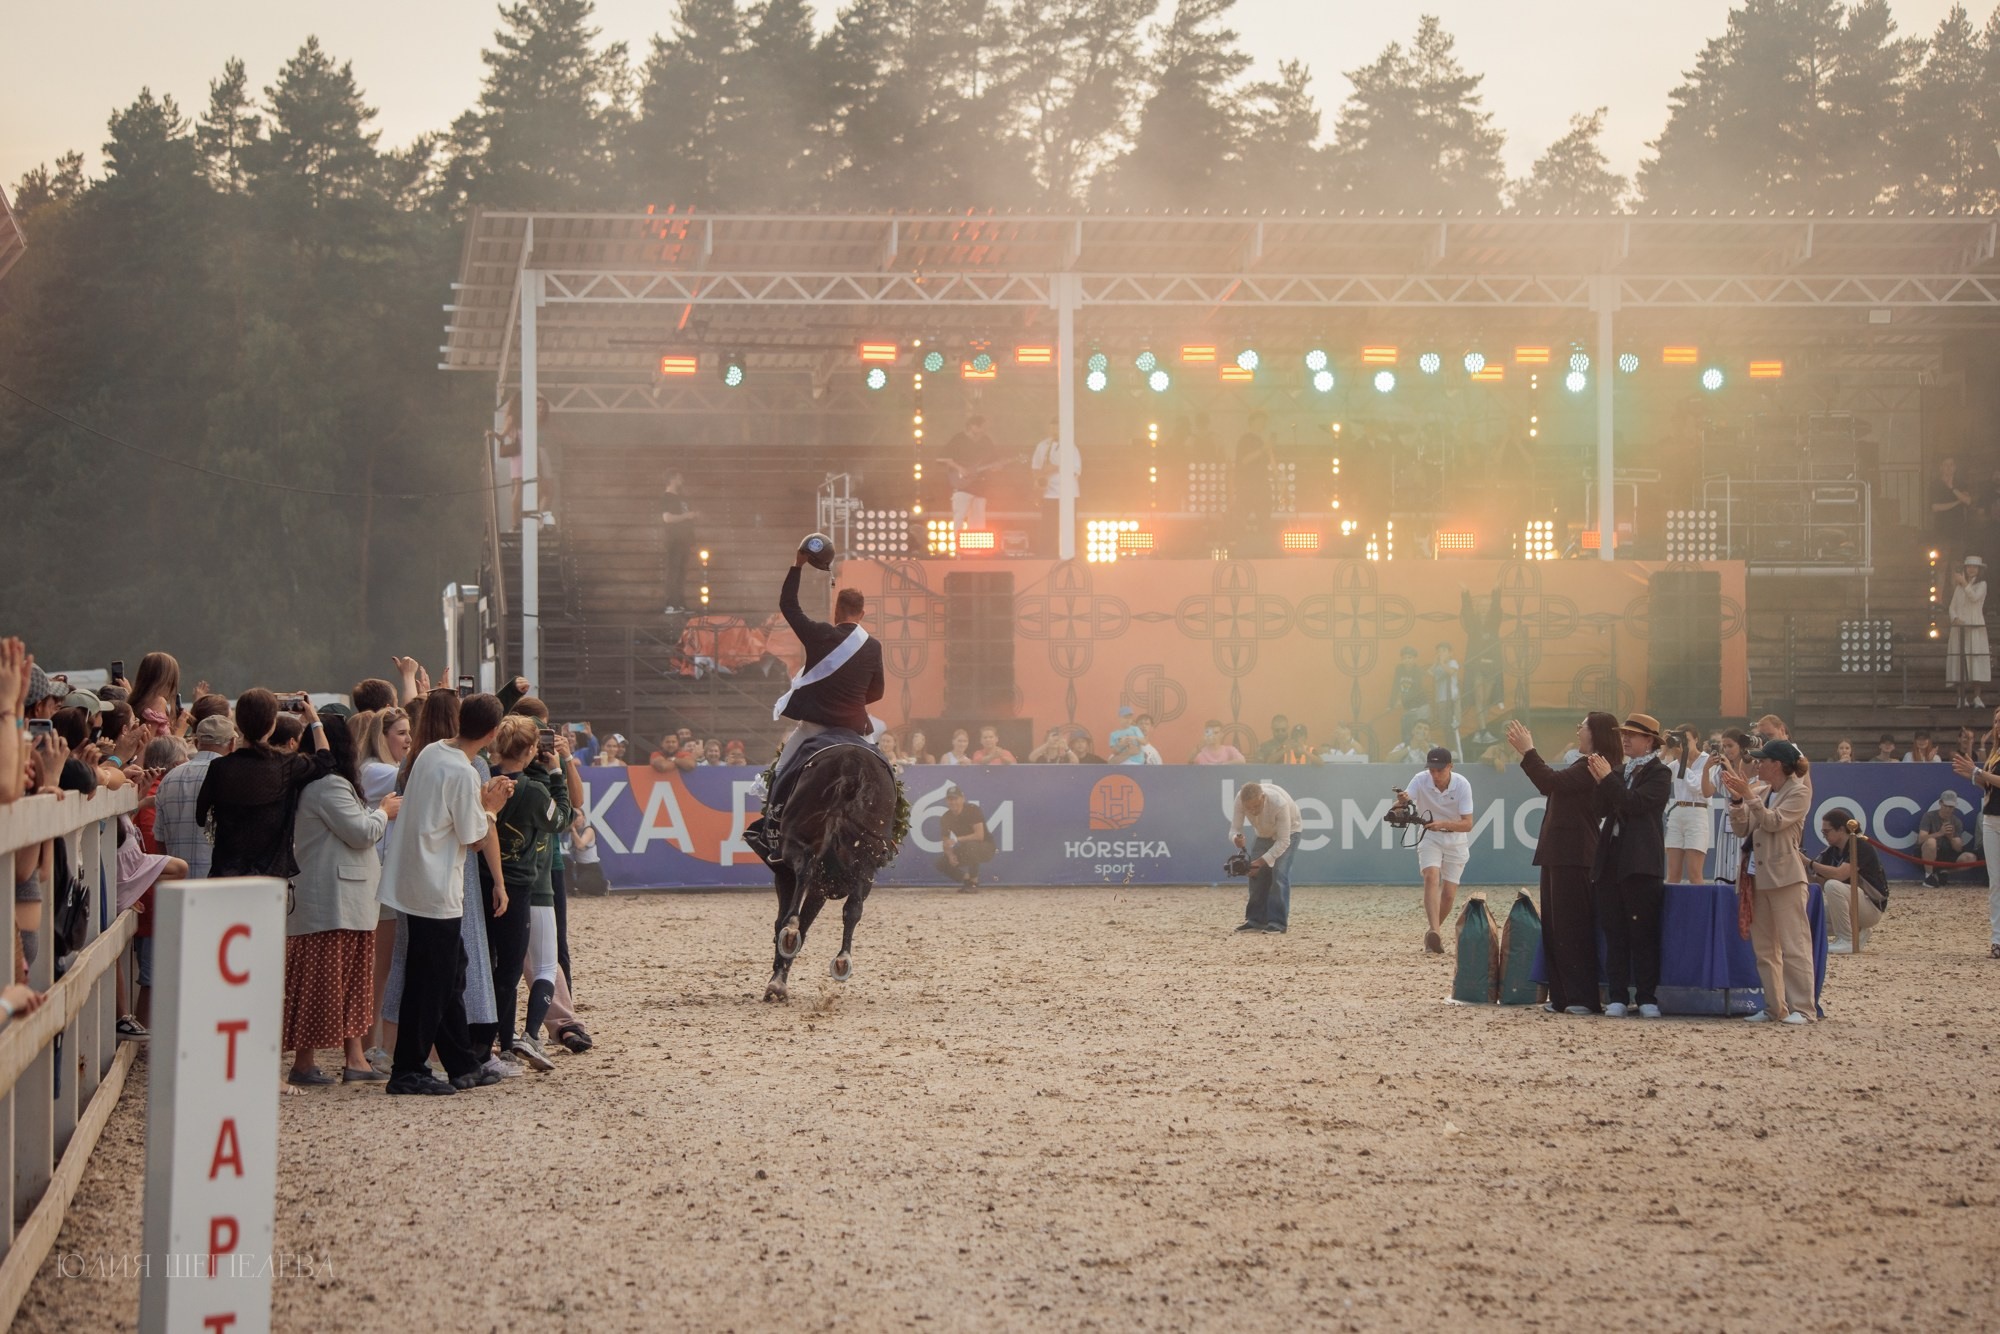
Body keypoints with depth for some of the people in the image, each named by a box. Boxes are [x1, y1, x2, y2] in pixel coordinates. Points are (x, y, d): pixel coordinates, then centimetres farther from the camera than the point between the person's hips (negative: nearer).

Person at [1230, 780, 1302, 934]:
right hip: (1263, 833, 5)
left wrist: (1262, 861, -42)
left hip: (1288, 831, -5)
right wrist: (1236, 839, -47)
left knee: (1279, 874, -18)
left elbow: (1283, 841, -35)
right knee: (1256, 873, -3)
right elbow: (1235, 828, -22)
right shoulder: (1241, 799, -30)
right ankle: (1256, 920, 7)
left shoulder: (1279, 804, -42)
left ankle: (1278, 923, -15)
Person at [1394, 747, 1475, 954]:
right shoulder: (1420, 781, -17)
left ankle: (1434, 929, 23)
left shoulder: (1462, 785, -21)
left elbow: (1468, 824, -26)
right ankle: (1434, 931, -38)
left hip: (1456, 840, 0)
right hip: (1429, 838, 0)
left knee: (1449, 894, -3)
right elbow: (1403, 802, -29)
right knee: (1431, 877, -25)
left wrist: (1443, 824, -43)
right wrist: (1401, 802, -53)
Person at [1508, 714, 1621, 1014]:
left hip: (1574, 858, -11)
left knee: (1572, 927, -8)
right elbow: (1549, 785, 23)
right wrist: (1527, 753, 20)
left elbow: (1550, 781, -23)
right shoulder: (1587, 767, 18)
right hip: (1561, 857, 11)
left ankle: (1584, 999, -6)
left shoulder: (1589, 769, -14)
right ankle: (1563, 997, 14)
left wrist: (1528, 751, -15)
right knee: (1556, 927, 11)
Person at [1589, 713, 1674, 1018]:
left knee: (1643, 934, -4)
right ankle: (1618, 997, 6)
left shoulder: (1659, 773, -2)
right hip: (1611, 861, 6)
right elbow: (1602, 810, 11)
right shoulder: (1619, 771, 18)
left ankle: (1647, 998, 0)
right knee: (1614, 933, 4)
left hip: (1641, 864, -6)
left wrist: (1608, 778, -12)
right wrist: (1601, 782, -3)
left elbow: (1635, 804, -15)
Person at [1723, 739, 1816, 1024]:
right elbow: (1742, 829, 8)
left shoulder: (1799, 792, -6)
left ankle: (1801, 1008, -8)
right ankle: (1774, 1007, 15)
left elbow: (1774, 822, -18)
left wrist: (1749, 795, -20)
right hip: (1758, 876, 8)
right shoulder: (1761, 792, 14)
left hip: (1784, 877, -8)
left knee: (1793, 946, -8)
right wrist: (1737, 800, -5)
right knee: (1764, 948, 10)